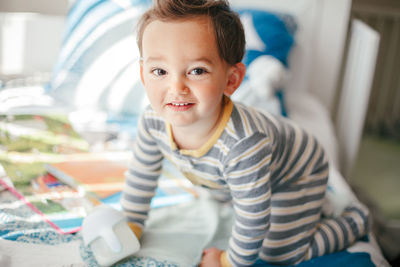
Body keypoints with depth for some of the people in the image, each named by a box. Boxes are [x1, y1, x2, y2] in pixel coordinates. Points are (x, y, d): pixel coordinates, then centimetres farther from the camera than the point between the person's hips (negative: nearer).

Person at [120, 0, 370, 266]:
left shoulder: (243, 144, -47)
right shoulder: (153, 121, -27)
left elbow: (253, 221, -32)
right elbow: (141, 176, -6)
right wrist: (130, 228, 2)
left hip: (297, 174, -6)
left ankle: (355, 220, 16)